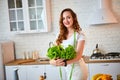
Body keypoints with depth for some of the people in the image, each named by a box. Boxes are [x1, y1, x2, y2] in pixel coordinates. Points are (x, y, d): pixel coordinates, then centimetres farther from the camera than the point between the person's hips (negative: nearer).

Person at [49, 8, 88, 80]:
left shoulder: (79, 35, -11)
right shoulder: (60, 36, 3)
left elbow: (78, 55, -19)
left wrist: (65, 63, -36)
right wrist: (52, 61, -24)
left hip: (78, 70, -5)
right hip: (68, 71, 5)